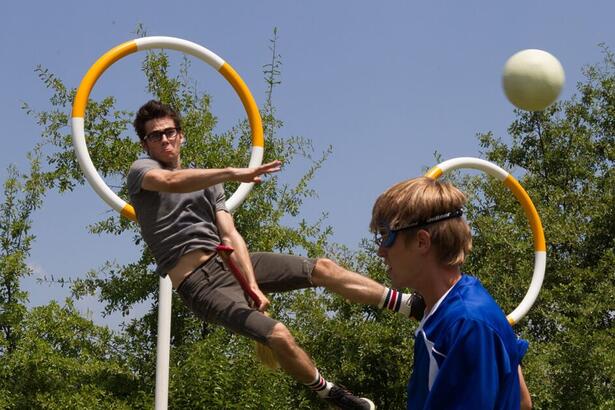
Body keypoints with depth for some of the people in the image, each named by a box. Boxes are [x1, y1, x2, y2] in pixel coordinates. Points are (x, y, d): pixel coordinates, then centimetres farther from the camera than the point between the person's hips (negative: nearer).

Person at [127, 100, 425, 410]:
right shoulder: (142, 171, -1)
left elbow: (230, 236, 4)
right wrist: (233, 174, -39)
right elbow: (171, 182, -27)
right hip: (199, 283, -7)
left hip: (226, 260, 7)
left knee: (322, 268, 1)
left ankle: (411, 306, 7)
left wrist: (253, 284, -12)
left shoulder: (206, 181, 17)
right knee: (278, 336, -24)